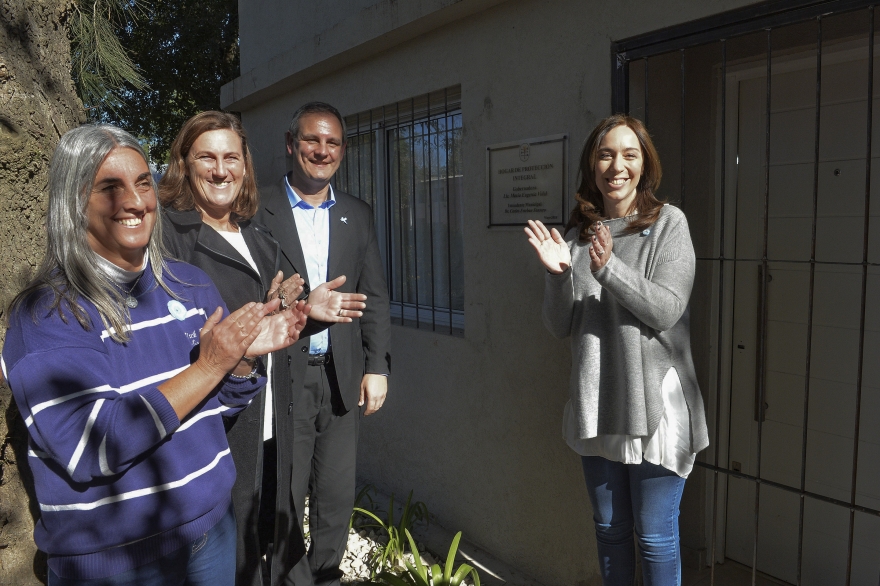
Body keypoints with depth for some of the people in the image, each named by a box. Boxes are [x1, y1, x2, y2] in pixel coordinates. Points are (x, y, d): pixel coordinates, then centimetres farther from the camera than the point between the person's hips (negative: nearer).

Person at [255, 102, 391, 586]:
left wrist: (377, 366, 3)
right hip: (280, 376, -3)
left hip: (341, 377, 4)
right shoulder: (258, 211, -3)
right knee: (285, 499, 9)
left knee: (337, 495, 15)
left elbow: (374, 296, 9)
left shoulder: (358, 215, 9)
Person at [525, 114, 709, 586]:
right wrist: (557, 273, -15)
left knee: (655, 537, 7)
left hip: (655, 404, -4)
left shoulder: (668, 223, -5)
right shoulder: (577, 233, 5)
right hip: (597, 405, 4)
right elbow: (559, 326, 2)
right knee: (609, 529, 19)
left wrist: (607, 268, -26)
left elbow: (666, 311, -15)